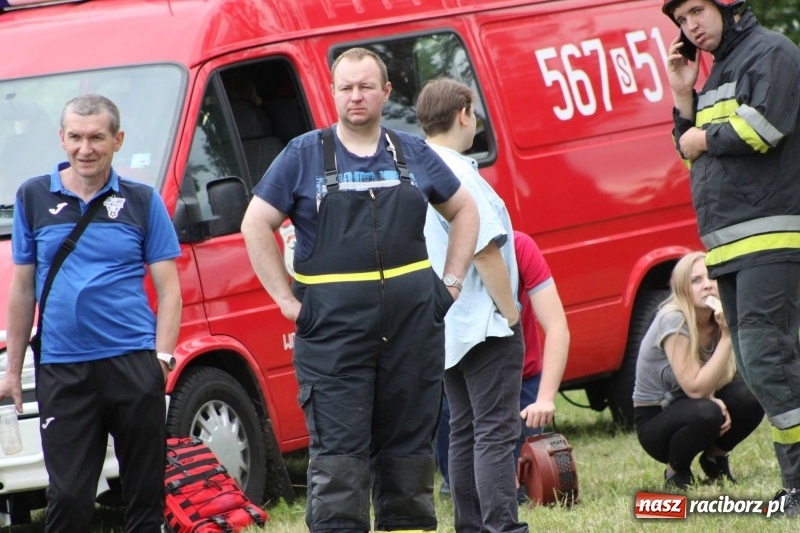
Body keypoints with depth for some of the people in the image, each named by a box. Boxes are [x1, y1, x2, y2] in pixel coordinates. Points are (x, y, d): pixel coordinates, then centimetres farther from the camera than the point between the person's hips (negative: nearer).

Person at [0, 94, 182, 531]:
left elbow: (168, 288, 5)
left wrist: (162, 356, -7)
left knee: (145, 494, 4)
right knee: (68, 497, -3)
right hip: (61, 370, 0)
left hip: (133, 363, 0)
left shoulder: (142, 201, 6)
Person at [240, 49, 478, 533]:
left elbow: (464, 210, 21)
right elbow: (256, 224, 2)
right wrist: (287, 300, -4)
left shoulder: (413, 154, 11)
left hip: (413, 325, 3)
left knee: (410, 446, 8)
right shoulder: (304, 156, 3)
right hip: (334, 328, -3)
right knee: (338, 456, -5)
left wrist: (452, 281, 9)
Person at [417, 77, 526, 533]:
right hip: (484, 323, -9)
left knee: (465, 431, 14)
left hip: (446, 325, 9)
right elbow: (485, 251, -21)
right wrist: (509, 309, -13)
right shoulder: (457, 174, -18)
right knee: (496, 431, -9)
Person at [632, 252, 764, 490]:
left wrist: (714, 398, -25)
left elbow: (708, 382, -1)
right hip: (654, 421, -6)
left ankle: (715, 457, 5)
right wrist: (727, 337, -31)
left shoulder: (719, 321, -6)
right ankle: (676, 471, -7)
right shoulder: (673, 321, -24)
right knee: (706, 413, -36)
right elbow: (695, 388, -28)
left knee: (750, 396, -21)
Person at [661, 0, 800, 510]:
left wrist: (704, 139, -3)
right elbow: (699, 156, 23)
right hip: (728, 246, 10)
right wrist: (685, 98, 12)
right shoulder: (718, 72, 23)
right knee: (758, 369, 6)